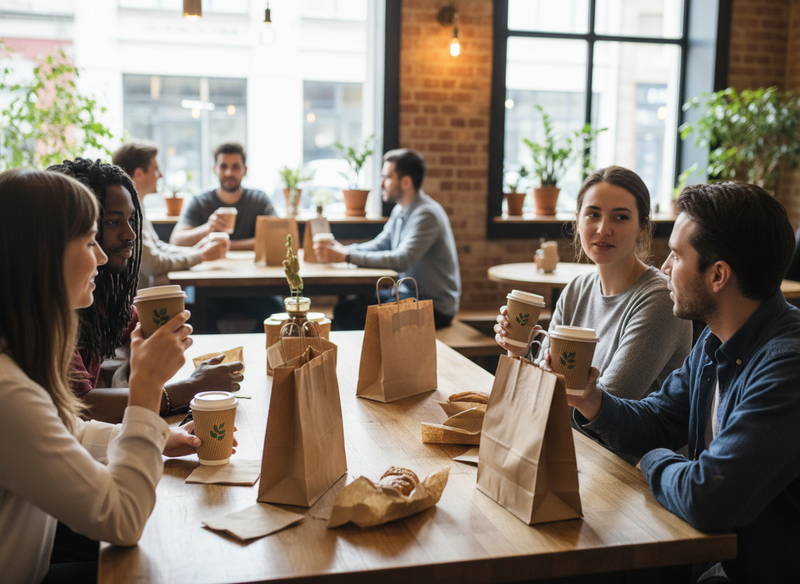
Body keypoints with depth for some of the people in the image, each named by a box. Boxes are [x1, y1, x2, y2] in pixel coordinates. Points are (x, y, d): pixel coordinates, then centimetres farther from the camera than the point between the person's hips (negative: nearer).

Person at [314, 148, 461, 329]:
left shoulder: (426, 214, -22)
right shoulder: (400, 210, 9)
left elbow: (401, 261, -32)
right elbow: (379, 245, 10)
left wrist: (346, 256, -32)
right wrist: (344, 249, -9)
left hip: (435, 306, -9)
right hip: (408, 293, 9)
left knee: (360, 317, -23)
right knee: (344, 308, -3)